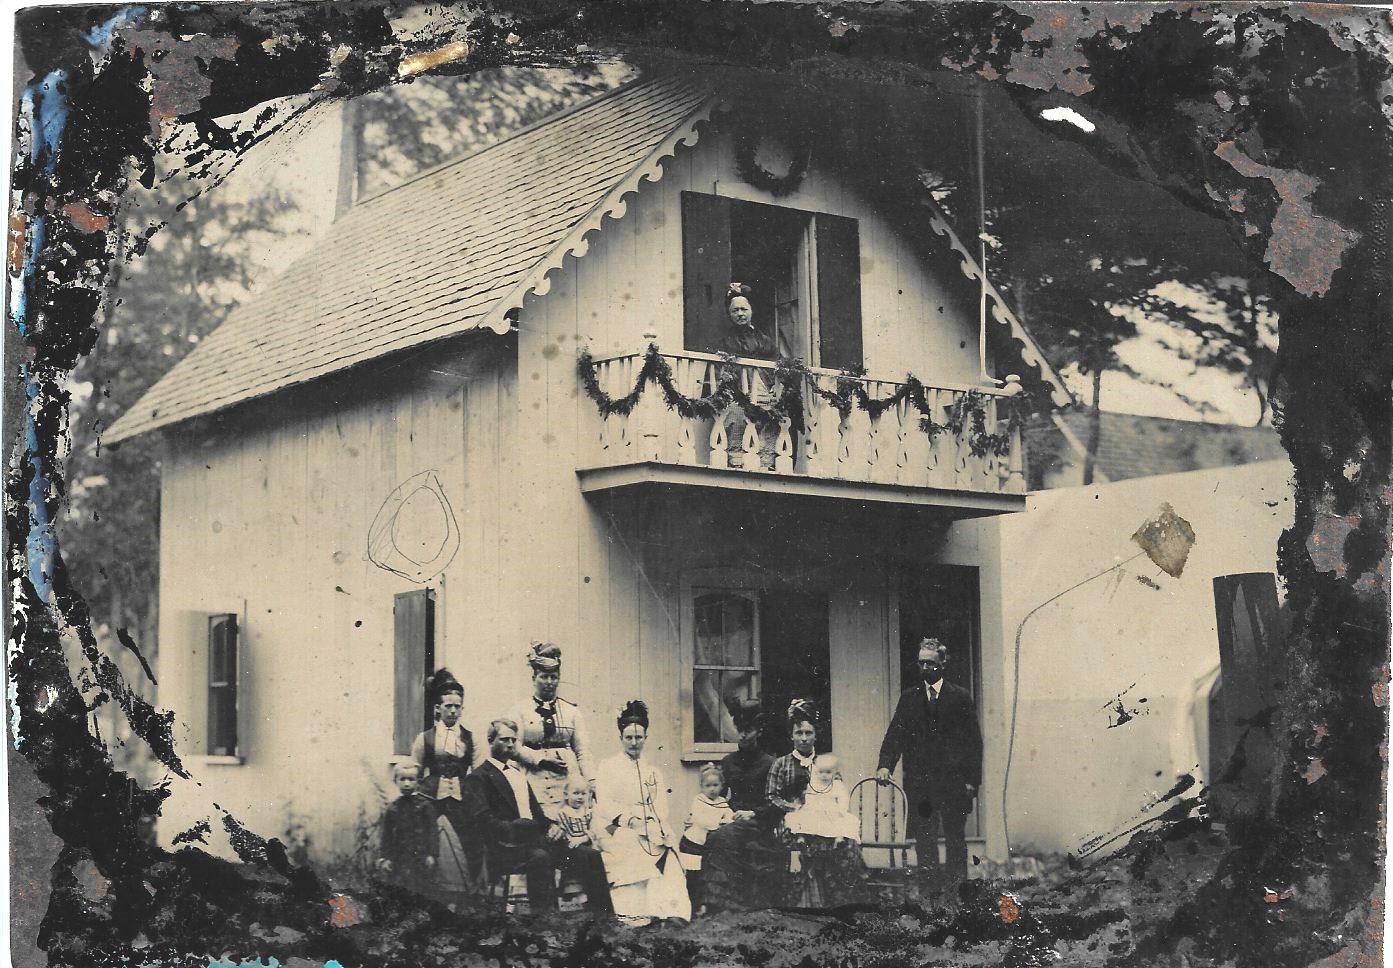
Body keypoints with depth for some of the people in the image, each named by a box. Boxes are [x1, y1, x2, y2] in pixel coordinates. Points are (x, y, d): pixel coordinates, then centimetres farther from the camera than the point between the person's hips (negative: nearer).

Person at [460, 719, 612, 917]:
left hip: (535, 840, 8)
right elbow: (482, 820, -12)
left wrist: (552, 826, 4)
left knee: (589, 855, -11)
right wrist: (517, 830, -24)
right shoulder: (478, 778, 2)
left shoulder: (518, 772, 27)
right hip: (505, 848, -8)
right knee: (540, 857, -39)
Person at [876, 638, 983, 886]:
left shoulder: (960, 697, 3)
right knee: (924, 841, 2)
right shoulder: (908, 698, 9)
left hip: (953, 781, -2)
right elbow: (895, 734, 2)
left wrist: (972, 779, -5)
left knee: (955, 840, 4)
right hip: (919, 781, 2)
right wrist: (885, 765, -15)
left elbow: (973, 741, 2)